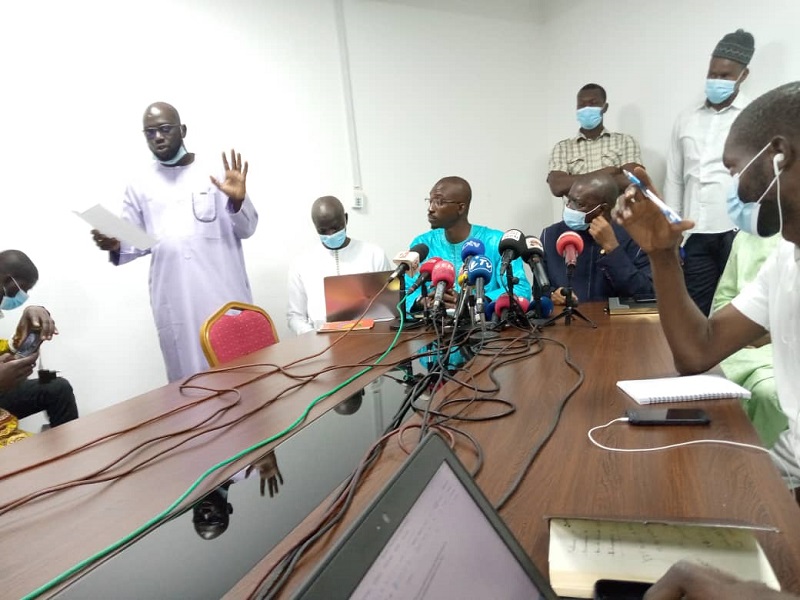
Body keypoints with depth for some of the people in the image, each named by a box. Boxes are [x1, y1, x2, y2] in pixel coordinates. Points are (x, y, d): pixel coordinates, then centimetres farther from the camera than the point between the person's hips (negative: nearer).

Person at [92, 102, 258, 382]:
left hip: (222, 291, -1)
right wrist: (115, 247, -7)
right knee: (188, 375, 3)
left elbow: (246, 229, 2)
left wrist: (238, 200, -17)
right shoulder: (140, 185, 11)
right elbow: (135, 241, 14)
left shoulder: (216, 170, 4)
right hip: (175, 300, 2)